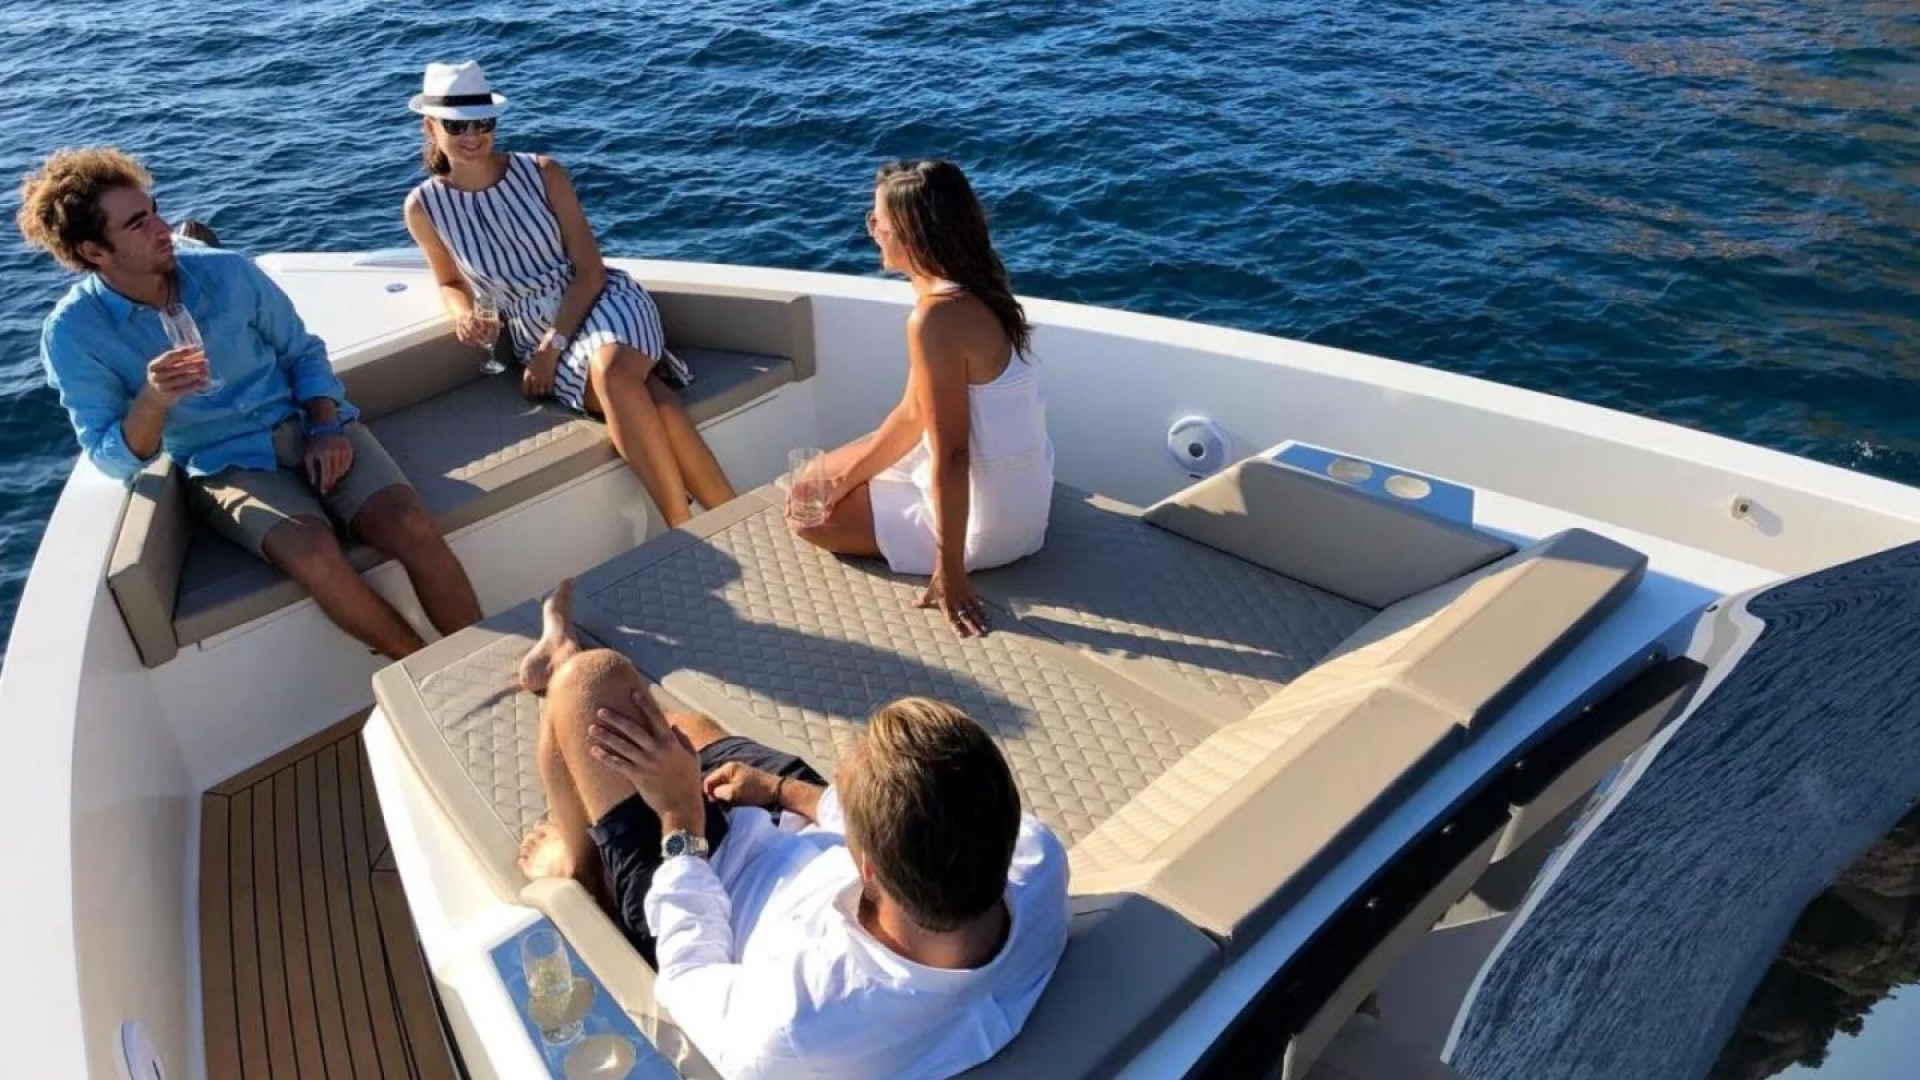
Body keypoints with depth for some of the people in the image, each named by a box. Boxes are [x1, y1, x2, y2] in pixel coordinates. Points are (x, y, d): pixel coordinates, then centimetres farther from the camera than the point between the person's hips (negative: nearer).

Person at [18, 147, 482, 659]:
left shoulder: (228, 271, -2)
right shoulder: (72, 334, -7)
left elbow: (303, 351, 10)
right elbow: (114, 461, -6)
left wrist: (326, 428, -7)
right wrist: (152, 400, -27)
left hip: (308, 427, 2)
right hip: (225, 465, -2)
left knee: (412, 526, -26)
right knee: (314, 553, -33)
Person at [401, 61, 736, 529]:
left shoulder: (543, 173, -4)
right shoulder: (424, 207, 0)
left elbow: (590, 270, -4)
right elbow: (450, 282, 17)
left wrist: (552, 346, -13)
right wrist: (463, 314, -7)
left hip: (601, 299, -1)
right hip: (536, 335, 1)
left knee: (613, 370, -38)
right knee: (644, 397, -32)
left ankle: (732, 520, -37)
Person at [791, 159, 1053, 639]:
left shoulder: (936, 318, -29)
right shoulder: (969, 290, 0)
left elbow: (950, 455, -28)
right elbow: (915, 412, 6)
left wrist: (950, 573, -23)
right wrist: (847, 476, 8)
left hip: (987, 523, -9)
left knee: (807, 515, 1)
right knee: (827, 475, 22)